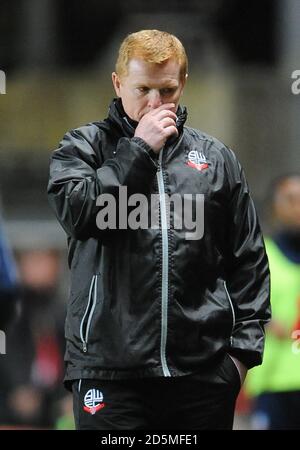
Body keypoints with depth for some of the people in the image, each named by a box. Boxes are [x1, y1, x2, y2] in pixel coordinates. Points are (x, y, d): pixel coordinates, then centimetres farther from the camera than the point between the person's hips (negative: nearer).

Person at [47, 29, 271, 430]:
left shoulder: (215, 158, 14)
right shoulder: (83, 148, 8)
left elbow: (249, 260, 14)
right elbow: (78, 212, -12)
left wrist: (244, 344, 5)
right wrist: (138, 150, -9)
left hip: (204, 370, 2)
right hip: (110, 366, -2)